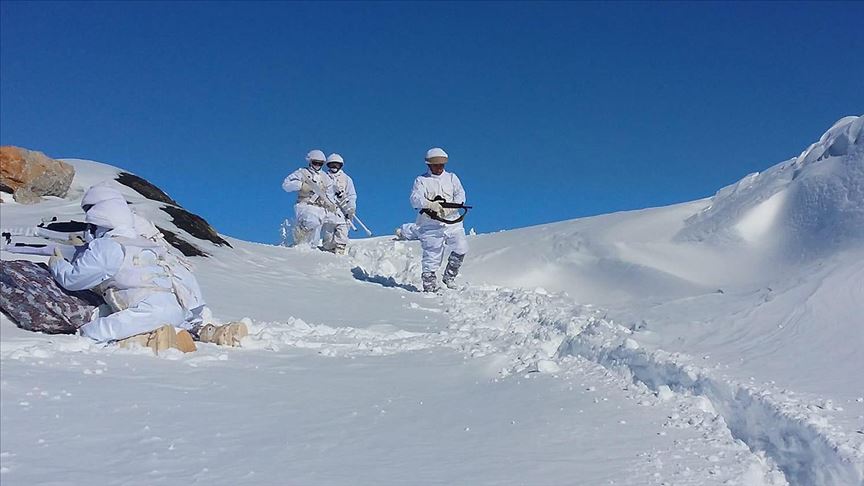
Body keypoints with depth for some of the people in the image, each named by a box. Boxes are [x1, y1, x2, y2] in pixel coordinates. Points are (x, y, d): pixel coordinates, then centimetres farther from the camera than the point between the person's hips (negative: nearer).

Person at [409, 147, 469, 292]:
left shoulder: (452, 178, 16)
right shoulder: (421, 180, 8)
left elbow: (460, 196, 2)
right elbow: (415, 199, -7)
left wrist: (448, 208, -17)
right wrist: (431, 205, -27)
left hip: (452, 221, 2)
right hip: (430, 224, -2)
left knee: (461, 248, -13)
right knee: (432, 256, -5)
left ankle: (449, 276, 7)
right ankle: (429, 285, 8)